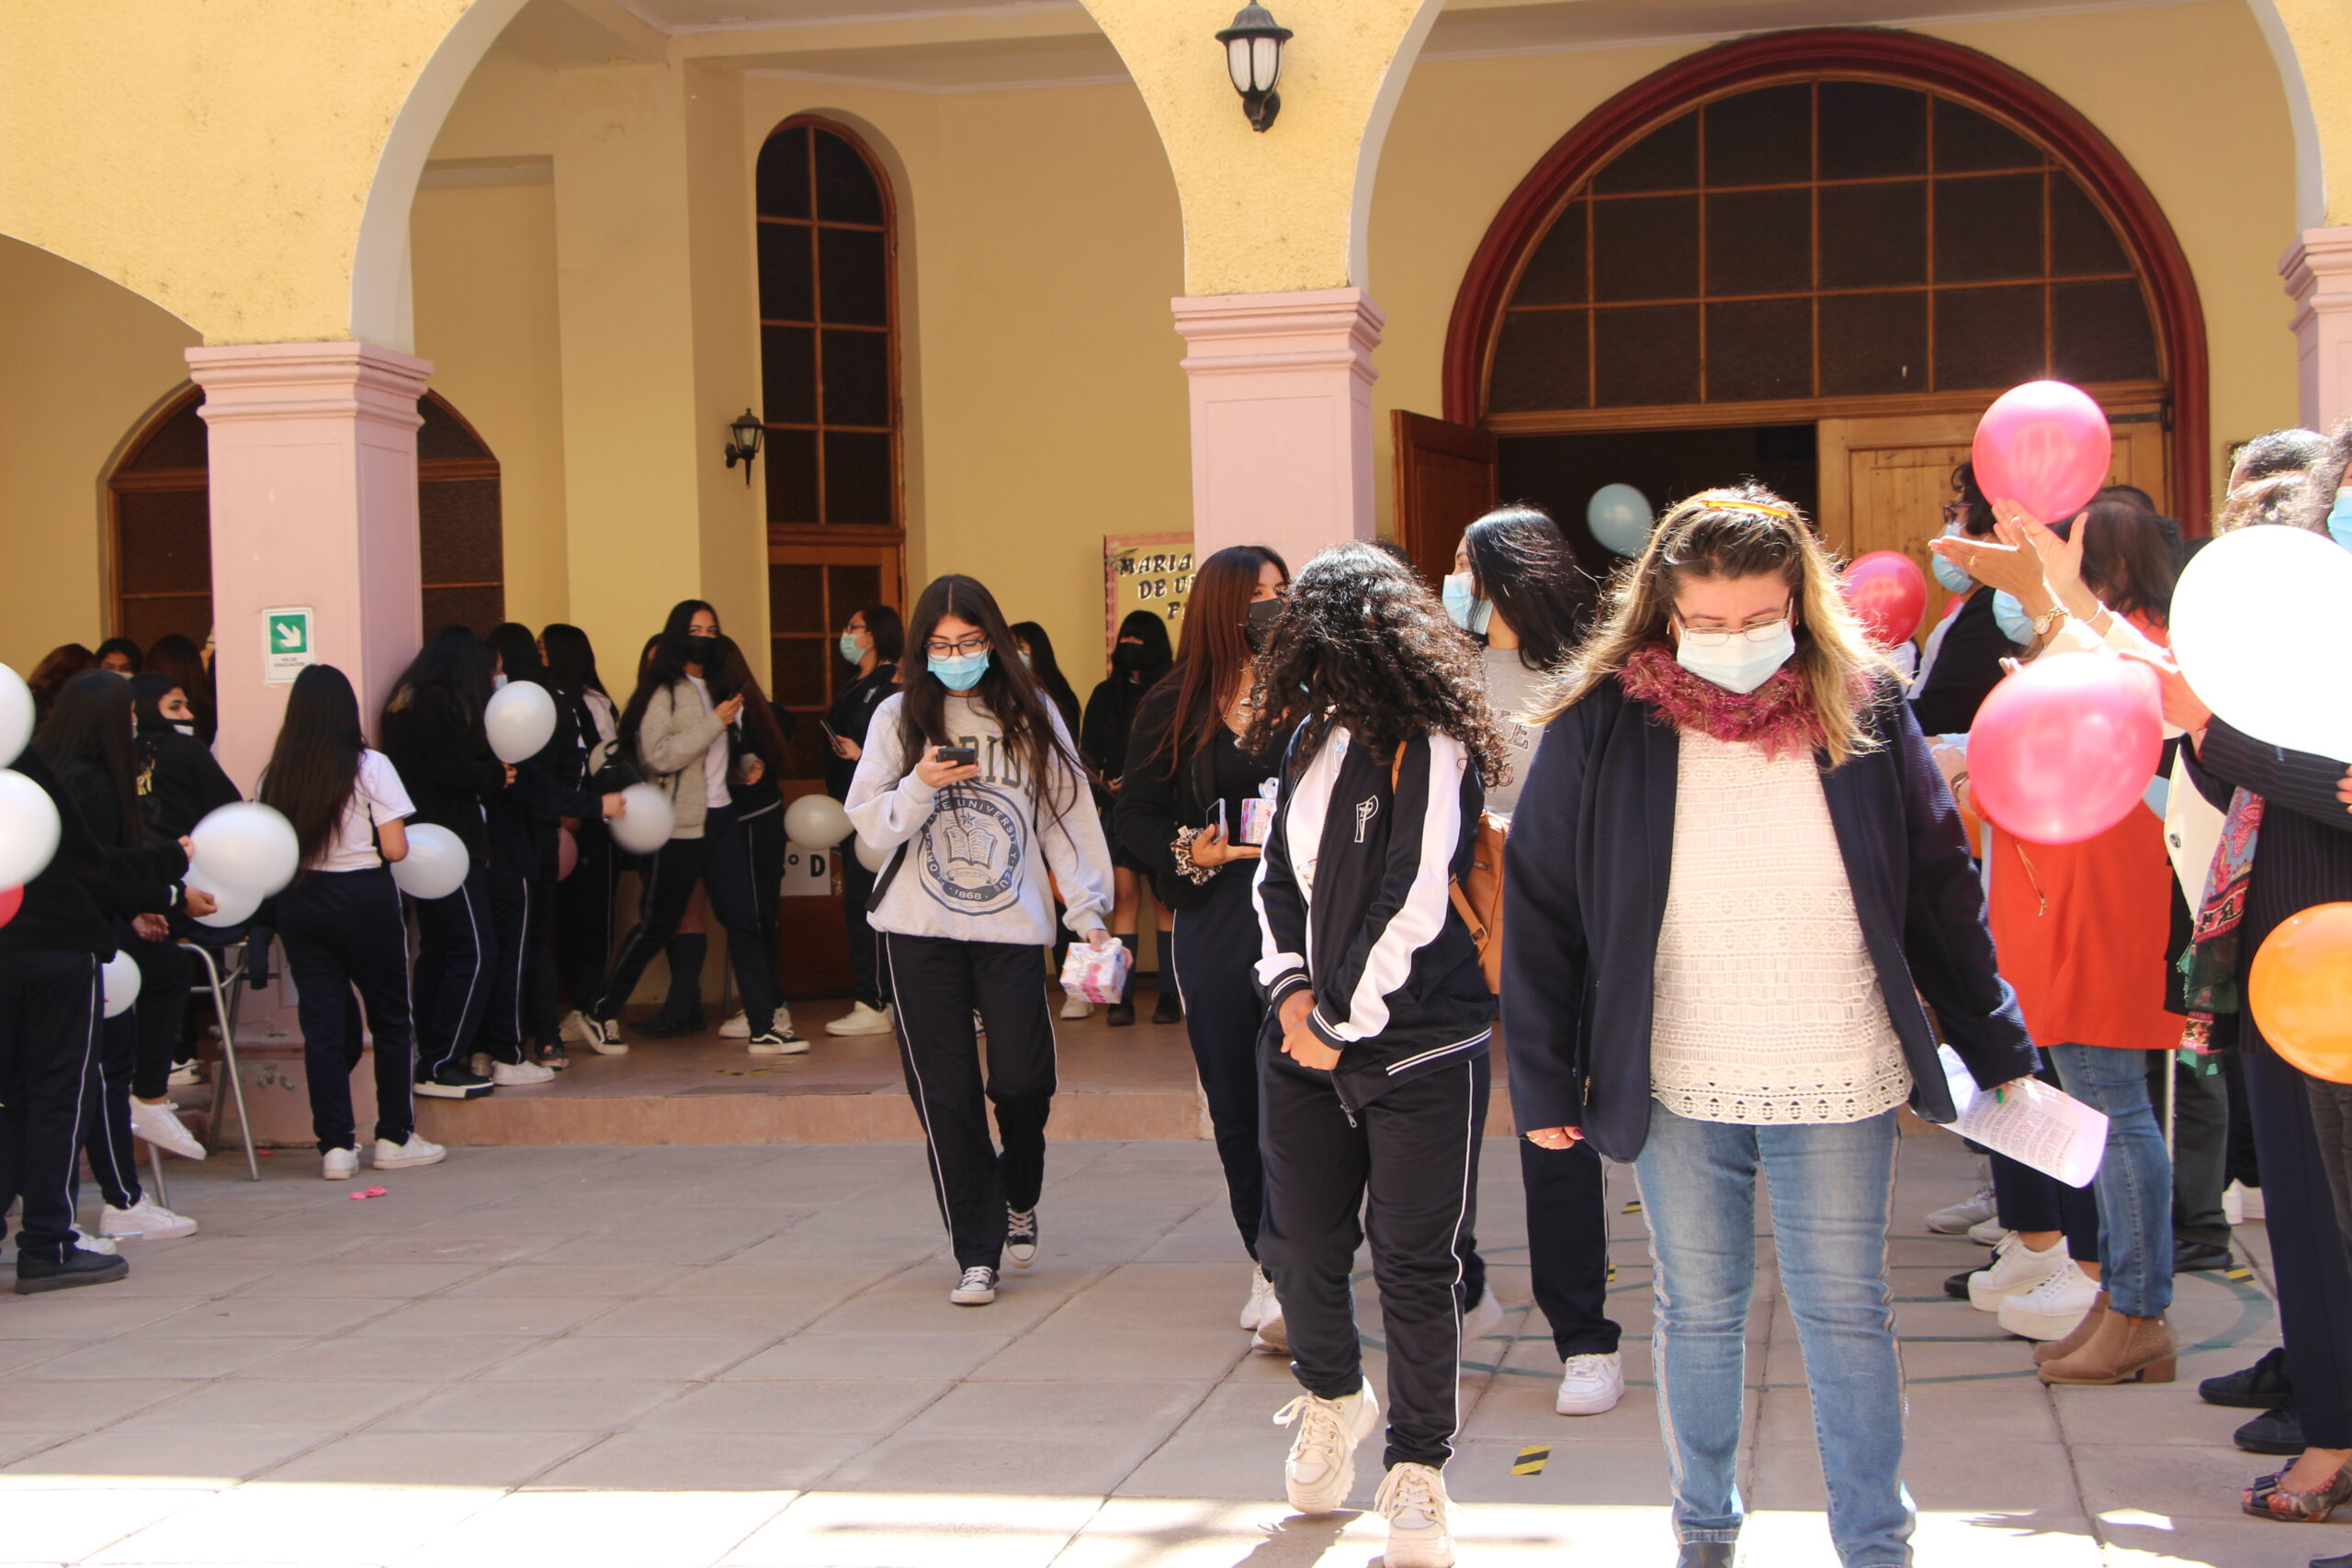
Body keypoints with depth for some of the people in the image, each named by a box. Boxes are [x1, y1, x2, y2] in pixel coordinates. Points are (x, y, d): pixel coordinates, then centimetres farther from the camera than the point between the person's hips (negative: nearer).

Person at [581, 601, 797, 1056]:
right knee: (657, 925, 3)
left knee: (743, 920, -2)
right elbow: (660, 756, -20)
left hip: (721, 818, 6)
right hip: (679, 826, -6)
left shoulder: (713, 689, 16)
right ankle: (602, 1013, 20)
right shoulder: (662, 693, -7)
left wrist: (745, 763, 13)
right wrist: (715, 723, -18)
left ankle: (763, 1029, -4)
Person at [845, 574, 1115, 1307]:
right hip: (920, 935, 0)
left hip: (1012, 926, 0)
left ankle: (1019, 1200, 27)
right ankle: (976, 1253, 8)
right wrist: (920, 787, -18)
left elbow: (1066, 813, 6)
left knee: (1024, 1081, -4)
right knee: (947, 1095, -1)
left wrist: (1088, 908, -1)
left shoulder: (1031, 715, 6)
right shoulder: (899, 717, 4)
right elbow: (869, 825, 1)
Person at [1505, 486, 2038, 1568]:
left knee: (1847, 1317, 7)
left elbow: (1941, 891, 4)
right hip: (1674, 1089, 0)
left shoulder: (1865, 714, -4)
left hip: (1836, 1087, 0)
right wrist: (1542, 1079, -2)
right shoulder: (1599, 727, -7)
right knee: (1698, 1315, 13)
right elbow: (1537, 904, -1)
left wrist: (1999, 1051, 7)